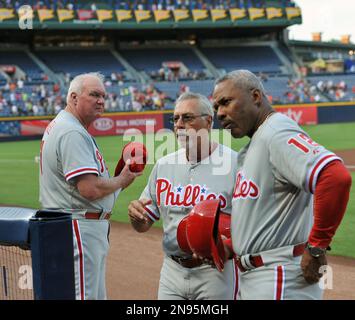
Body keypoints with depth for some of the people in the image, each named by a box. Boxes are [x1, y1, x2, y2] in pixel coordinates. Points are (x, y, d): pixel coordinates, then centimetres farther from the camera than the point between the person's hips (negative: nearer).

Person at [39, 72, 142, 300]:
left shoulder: (57, 126, 16)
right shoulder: (73, 133, -18)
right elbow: (90, 189, -26)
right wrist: (122, 181, -8)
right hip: (80, 229, -11)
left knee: (97, 295, 18)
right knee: (85, 295, -7)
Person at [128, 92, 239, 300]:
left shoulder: (234, 163, -7)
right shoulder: (164, 165, 9)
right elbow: (143, 225, 12)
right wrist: (136, 214, -10)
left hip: (216, 271, -4)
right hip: (172, 271, 5)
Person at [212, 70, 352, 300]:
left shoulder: (276, 133, -16)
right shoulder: (250, 148, 16)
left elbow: (337, 177, -31)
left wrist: (316, 248, -24)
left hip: (280, 281, -10)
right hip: (251, 280, 10)